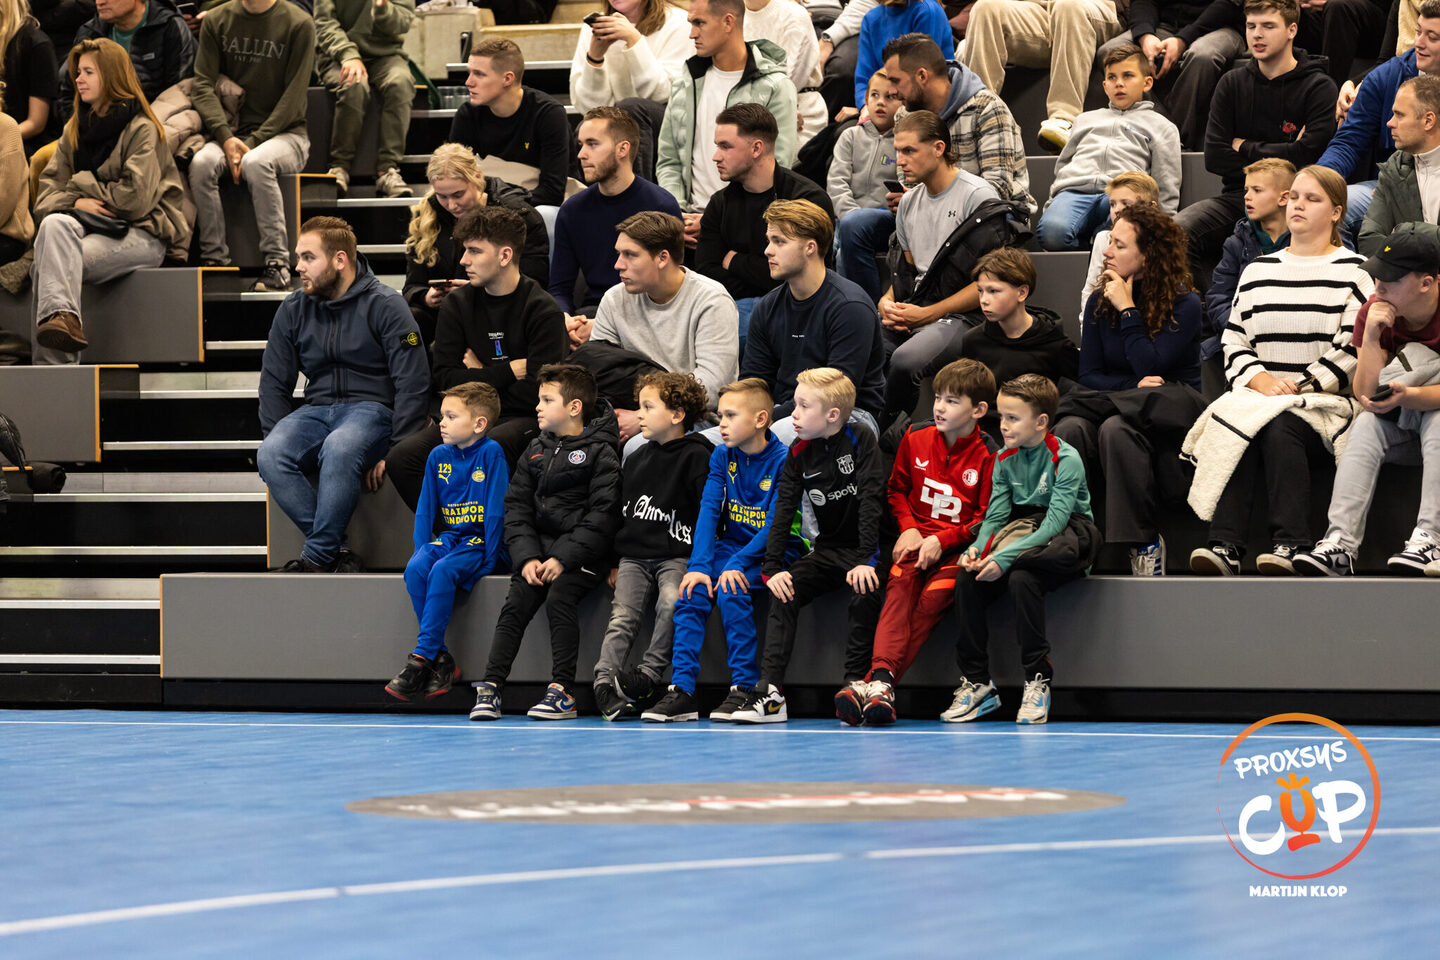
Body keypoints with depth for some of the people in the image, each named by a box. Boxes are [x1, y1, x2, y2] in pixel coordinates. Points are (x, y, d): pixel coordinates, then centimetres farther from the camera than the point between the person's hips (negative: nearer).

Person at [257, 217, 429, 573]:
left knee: (339, 449, -39)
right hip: (317, 408, 5)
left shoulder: (385, 306, -5)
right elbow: (274, 382, 16)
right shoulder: (292, 310, 10)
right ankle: (337, 550, -27)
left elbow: (412, 384, -8)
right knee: (269, 456, -27)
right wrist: (278, 437, 1)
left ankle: (317, 556, -31)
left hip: (371, 408, -5)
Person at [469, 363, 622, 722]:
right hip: (539, 547, 5)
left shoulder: (600, 453, -5)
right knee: (516, 604, -14)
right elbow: (517, 508, 11)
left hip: (581, 552, -5)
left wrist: (563, 558, -19)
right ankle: (490, 686, -19)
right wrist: (527, 557, -5)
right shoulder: (536, 451, 14)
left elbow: (602, 518, -12)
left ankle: (562, 690, -24)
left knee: (559, 598, -27)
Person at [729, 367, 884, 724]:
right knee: (783, 593, -15)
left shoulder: (862, 443, -13)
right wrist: (773, 567, -12)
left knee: (864, 590, -32)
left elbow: (870, 501, -19)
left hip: (865, 548, -5)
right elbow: (783, 511, -2)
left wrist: (866, 560, -27)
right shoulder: (800, 453, 1)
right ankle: (769, 690, -21)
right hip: (827, 549, 5)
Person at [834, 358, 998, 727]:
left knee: (935, 595, -27)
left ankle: (876, 683, -37)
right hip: (918, 537, 3)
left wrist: (941, 540, -14)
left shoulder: (987, 455, -5)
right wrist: (909, 529, 1)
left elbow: (986, 517, -4)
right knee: (900, 584, -27)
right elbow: (897, 489, 19)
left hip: (959, 544, -3)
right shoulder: (916, 438, 8)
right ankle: (882, 675, -45)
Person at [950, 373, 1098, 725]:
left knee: (1021, 578, -35)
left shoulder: (1066, 459, -15)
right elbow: (995, 515, 5)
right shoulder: (1005, 459, 6)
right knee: (966, 581, -18)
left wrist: (1005, 557, -31)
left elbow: (1055, 522, -22)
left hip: (1068, 540, -6)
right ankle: (976, 683, -10)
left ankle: (1038, 680, -24)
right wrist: (977, 549, -17)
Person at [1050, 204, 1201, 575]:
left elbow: (1149, 367, -16)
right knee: (1068, 430, -31)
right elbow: (1088, 374, 6)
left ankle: (1144, 544, -31)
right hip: (1113, 404, 4)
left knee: (1116, 430, -38)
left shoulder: (1184, 304, -5)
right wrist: (1132, 387, -12)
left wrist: (1127, 310, -12)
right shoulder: (1099, 303, 9)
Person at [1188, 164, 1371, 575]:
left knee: (1279, 429, -36)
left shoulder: (1353, 273, 6)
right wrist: (1261, 379, -5)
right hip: (1255, 394, 3)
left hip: (1324, 400, -3)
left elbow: (1353, 351, -3)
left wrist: (1301, 387, -13)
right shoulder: (1258, 271, 21)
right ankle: (1225, 545, -41)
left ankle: (1291, 544, -38)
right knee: (1235, 429, -31)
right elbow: (1233, 342, 16)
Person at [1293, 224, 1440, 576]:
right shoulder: (1374, 313, -6)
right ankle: (1339, 543, -41)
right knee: (1365, 424, -26)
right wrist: (1371, 337, -25)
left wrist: (1408, 397, -40)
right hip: (1398, 429, 3)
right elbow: (1366, 396, -13)